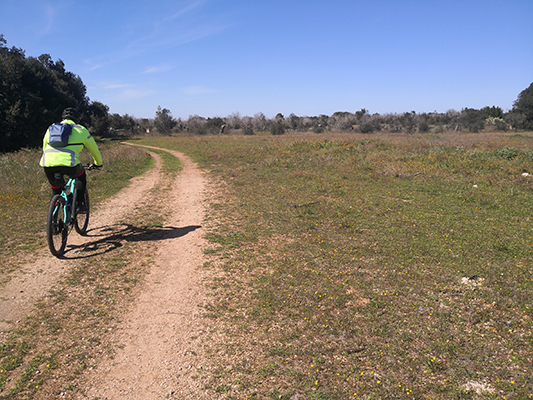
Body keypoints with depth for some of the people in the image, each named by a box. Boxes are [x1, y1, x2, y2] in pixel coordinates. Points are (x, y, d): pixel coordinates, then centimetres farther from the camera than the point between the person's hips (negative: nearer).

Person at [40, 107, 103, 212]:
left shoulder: (51, 128, 29)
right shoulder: (81, 130, 20)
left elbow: (44, 148, 39)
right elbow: (93, 148, 31)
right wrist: (98, 163, 47)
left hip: (48, 165, 3)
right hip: (68, 163, -3)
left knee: (56, 190, 25)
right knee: (81, 175, 30)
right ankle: (80, 205, 22)